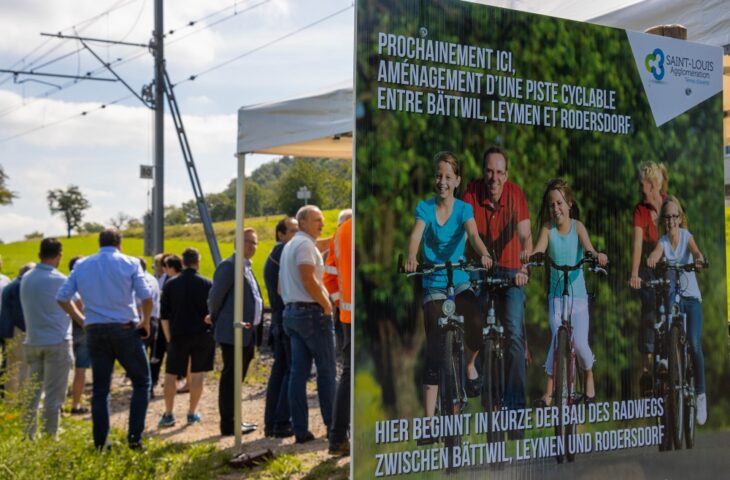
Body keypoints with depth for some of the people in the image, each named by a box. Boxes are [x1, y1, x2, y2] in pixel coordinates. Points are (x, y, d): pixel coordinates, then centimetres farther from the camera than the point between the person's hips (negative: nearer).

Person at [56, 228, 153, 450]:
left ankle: (100, 443, 11)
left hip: (95, 332, 3)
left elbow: (62, 297, 3)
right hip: (125, 330, -3)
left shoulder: (82, 265, 6)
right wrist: (145, 322, 2)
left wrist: (81, 319, 11)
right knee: (141, 382, 9)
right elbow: (146, 297, -12)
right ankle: (134, 436, 1)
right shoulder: (129, 263, -3)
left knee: (100, 388, 10)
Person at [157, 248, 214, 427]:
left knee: (171, 374, 8)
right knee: (197, 374, 6)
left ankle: (168, 414, 7)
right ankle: (192, 413, 9)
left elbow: (164, 316, 3)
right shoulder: (206, 284, -3)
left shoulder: (171, 284, 1)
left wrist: (169, 337, 10)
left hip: (178, 335, 1)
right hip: (202, 335, -1)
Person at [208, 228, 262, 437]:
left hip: (247, 334, 9)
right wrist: (217, 319, 1)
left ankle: (233, 420, 21)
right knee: (230, 378, -4)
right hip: (233, 333, -9)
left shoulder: (248, 268, 18)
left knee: (236, 378, 14)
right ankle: (228, 425, 0)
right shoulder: (228, 266, -11)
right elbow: (215, 297, -12)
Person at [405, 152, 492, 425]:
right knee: (435, 351, -7)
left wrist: (484, 254, -43)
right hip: (433, 282, 0)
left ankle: (469, 365, 12)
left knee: (476, 328, -25)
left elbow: (473, 234, -21)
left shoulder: (463, 209, -3)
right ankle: (429, 418, -5)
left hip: (460, 280, 1)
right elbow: (416, 235, -20)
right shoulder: (425, 207, -4)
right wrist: (411, 258, -42)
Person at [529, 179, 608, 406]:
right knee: (558, 339, -13)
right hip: (556, 294, 0)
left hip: (578, 293, 0)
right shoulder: (548, 228, -4)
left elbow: (588, 248, -20)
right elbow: (537, 252, -18)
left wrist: (597, 256, -44)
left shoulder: (577, 226, -5)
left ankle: (589, 378, 26)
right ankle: (548, 392, -1)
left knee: (580, 343, -5)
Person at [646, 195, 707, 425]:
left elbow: (695, 251, -25)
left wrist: (699, 259, -48)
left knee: (694, 345, -13)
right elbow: (655, 254, -24)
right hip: (672, 297, 1)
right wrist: (651, 259, -47)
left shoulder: (686, 236, -5)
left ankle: (701, 395, -4)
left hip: (691, 296, -1)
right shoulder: (662, 241, -3)